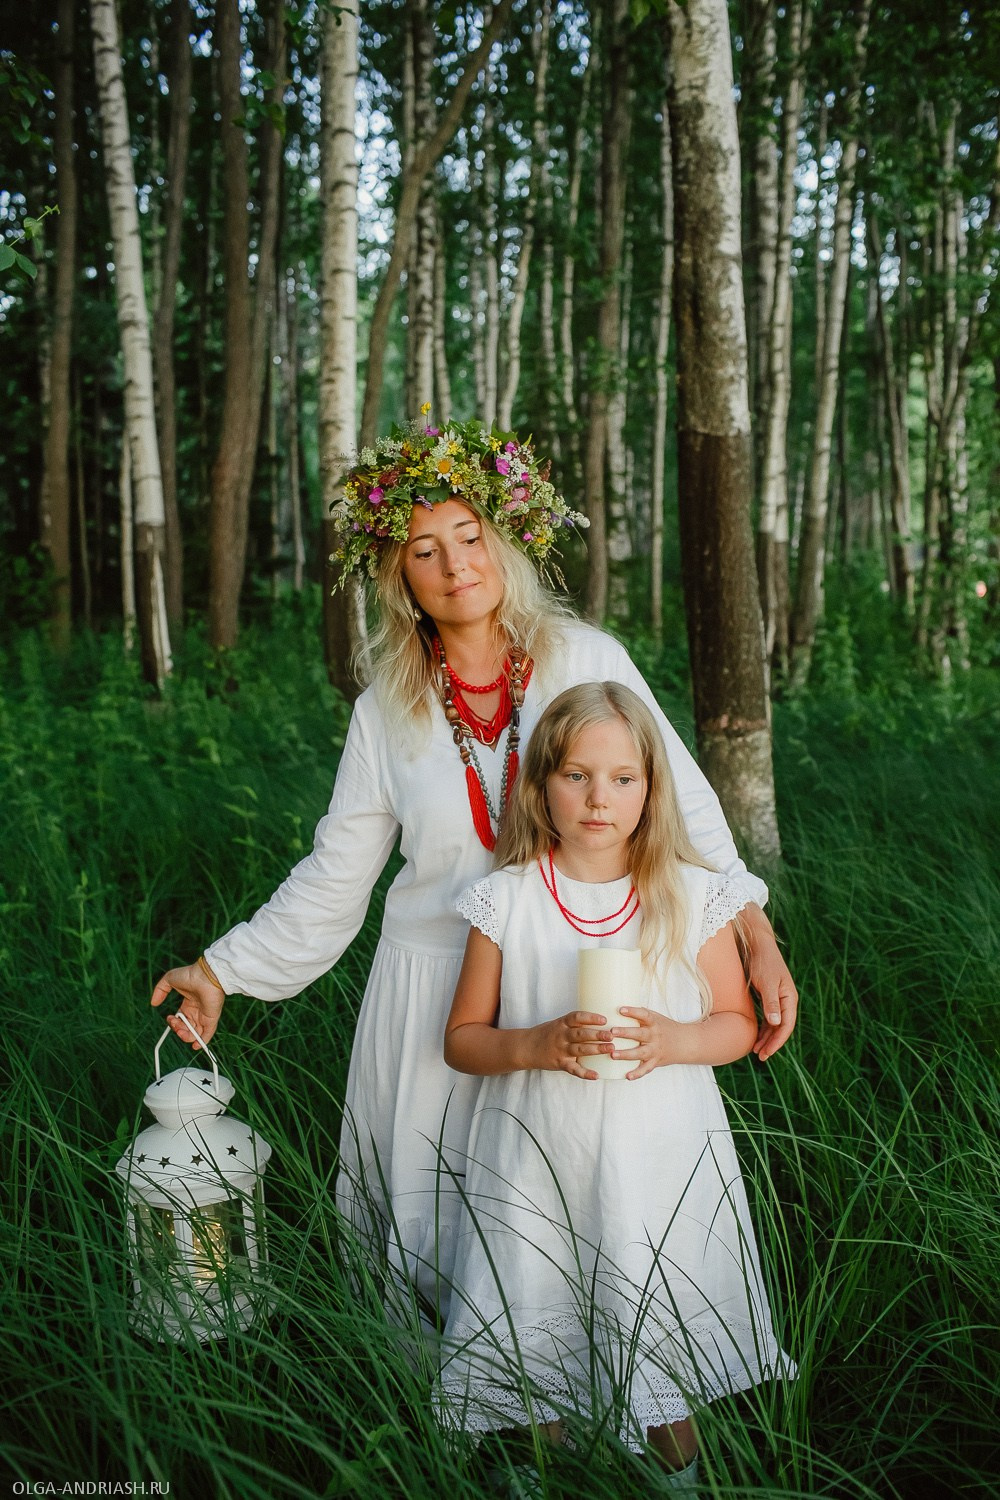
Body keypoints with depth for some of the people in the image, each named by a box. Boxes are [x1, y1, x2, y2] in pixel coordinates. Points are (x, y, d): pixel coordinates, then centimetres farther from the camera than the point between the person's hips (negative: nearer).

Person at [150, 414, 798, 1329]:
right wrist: (223, 970, 5)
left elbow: (681, 803, -3)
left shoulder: (588, 661, -3)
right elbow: (334, 878, 8)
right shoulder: (386, 712, 2)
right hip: (437, 993, 1)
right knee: (432, 1217, 9)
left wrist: (754, 930, -13)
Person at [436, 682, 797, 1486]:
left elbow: (738, 1023, 4)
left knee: (662, 1328, 11)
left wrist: (675, 1040, -17)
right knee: (539, 1333, 10)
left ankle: (678, 1456, 39)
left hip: (659, 1155, 0)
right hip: (538, 1159, 0)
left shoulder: (694, 896, -4)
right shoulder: (507, 900, -6)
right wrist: (536, 1044, -19)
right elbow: (462, 1038, 0)